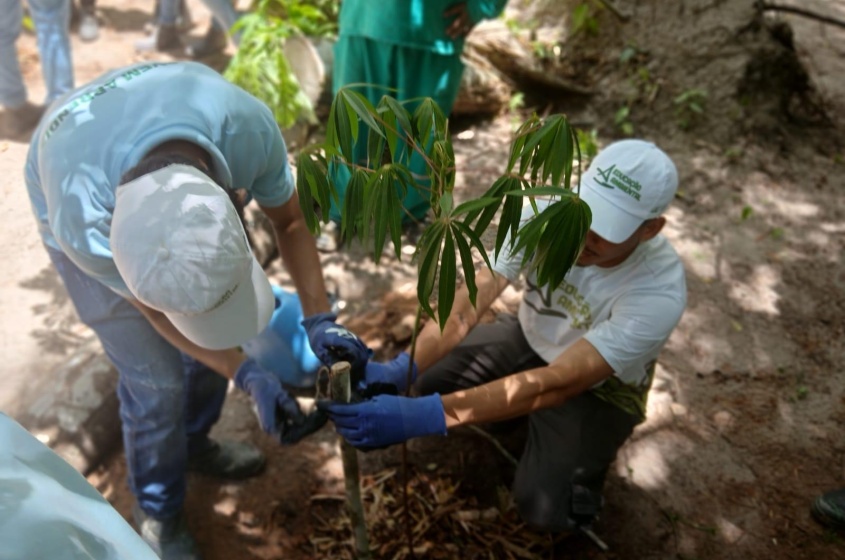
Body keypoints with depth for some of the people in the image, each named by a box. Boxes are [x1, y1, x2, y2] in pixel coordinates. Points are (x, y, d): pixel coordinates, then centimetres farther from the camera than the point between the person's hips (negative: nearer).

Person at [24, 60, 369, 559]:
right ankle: (159, 511, 24)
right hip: (90, 203, -3)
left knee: (217, 341, 8)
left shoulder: (248, 127, -40)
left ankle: (194, 443, 39)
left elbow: (289, 221, -18)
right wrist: (249, 377, -28)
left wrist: (319, 320, -24)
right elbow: (157, 311, -22)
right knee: (156, 379, -5)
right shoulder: (85, 227, -43)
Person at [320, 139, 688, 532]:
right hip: (530, 339, 4)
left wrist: (424, 417, -52)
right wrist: (397, 370, -47)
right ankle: (524, 410, 11)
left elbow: (556, 384, -42)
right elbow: (470, 300, -30)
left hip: (599, 385, -3)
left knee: (545, 508, -20)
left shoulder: (660, 293, -36)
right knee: (424, 378, -13)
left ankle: (590, 446, 12)